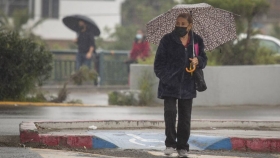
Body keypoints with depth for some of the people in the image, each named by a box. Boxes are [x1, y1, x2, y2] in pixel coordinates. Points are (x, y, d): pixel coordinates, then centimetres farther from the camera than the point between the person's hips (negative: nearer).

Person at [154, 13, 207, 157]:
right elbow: (159, 61, 0)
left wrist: (198, 61, -11)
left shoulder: (197, 41, 6)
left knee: (185, 117, 6)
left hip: (187, 85, 3)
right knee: (170, 113, -13)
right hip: (170, 84, -3)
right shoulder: (167, 40, -2)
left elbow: (204, 59, 13)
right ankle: (170, 144, -1)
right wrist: (163, 76, -11)